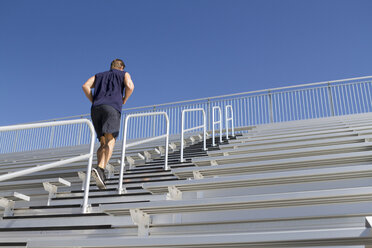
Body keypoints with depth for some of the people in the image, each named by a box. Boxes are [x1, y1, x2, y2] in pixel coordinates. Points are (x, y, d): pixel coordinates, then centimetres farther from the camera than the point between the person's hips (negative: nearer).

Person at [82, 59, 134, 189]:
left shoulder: (99, 75, 32)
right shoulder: (124, 74, 23)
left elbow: (85, 86, 14)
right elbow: (130, 86, 0)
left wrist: (94, 102, 18)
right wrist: (123, 101, 15)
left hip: (96, 109, 4)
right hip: (112, 107, -4)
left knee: (103, 143, 9)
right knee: (110, 142, -15)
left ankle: (100, 174, -6)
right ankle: (99, 169, -38)